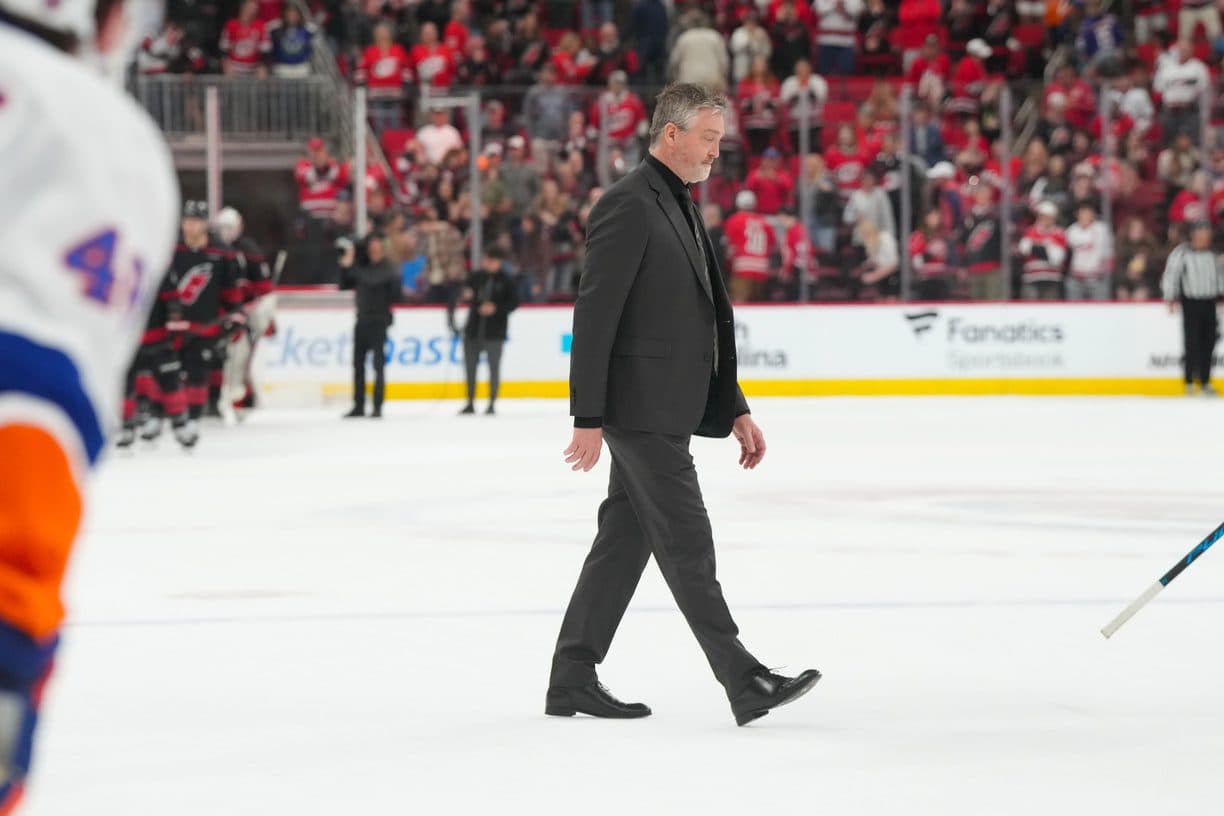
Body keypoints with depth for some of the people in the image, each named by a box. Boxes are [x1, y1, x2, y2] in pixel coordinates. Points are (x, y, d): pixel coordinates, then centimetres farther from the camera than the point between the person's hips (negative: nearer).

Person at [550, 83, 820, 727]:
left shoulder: (680, 208, 17)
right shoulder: (629, 206, -13)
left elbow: (703, 320, 22)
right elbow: (594, 316, -17)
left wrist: (734, 409, 18)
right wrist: (589, 418, -20)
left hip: (665, 409, 10)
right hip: (640, 408, -10)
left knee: (626, 539, 11)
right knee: (687, 543, -7)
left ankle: (572, 680, 16)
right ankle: (745, 684, -7)